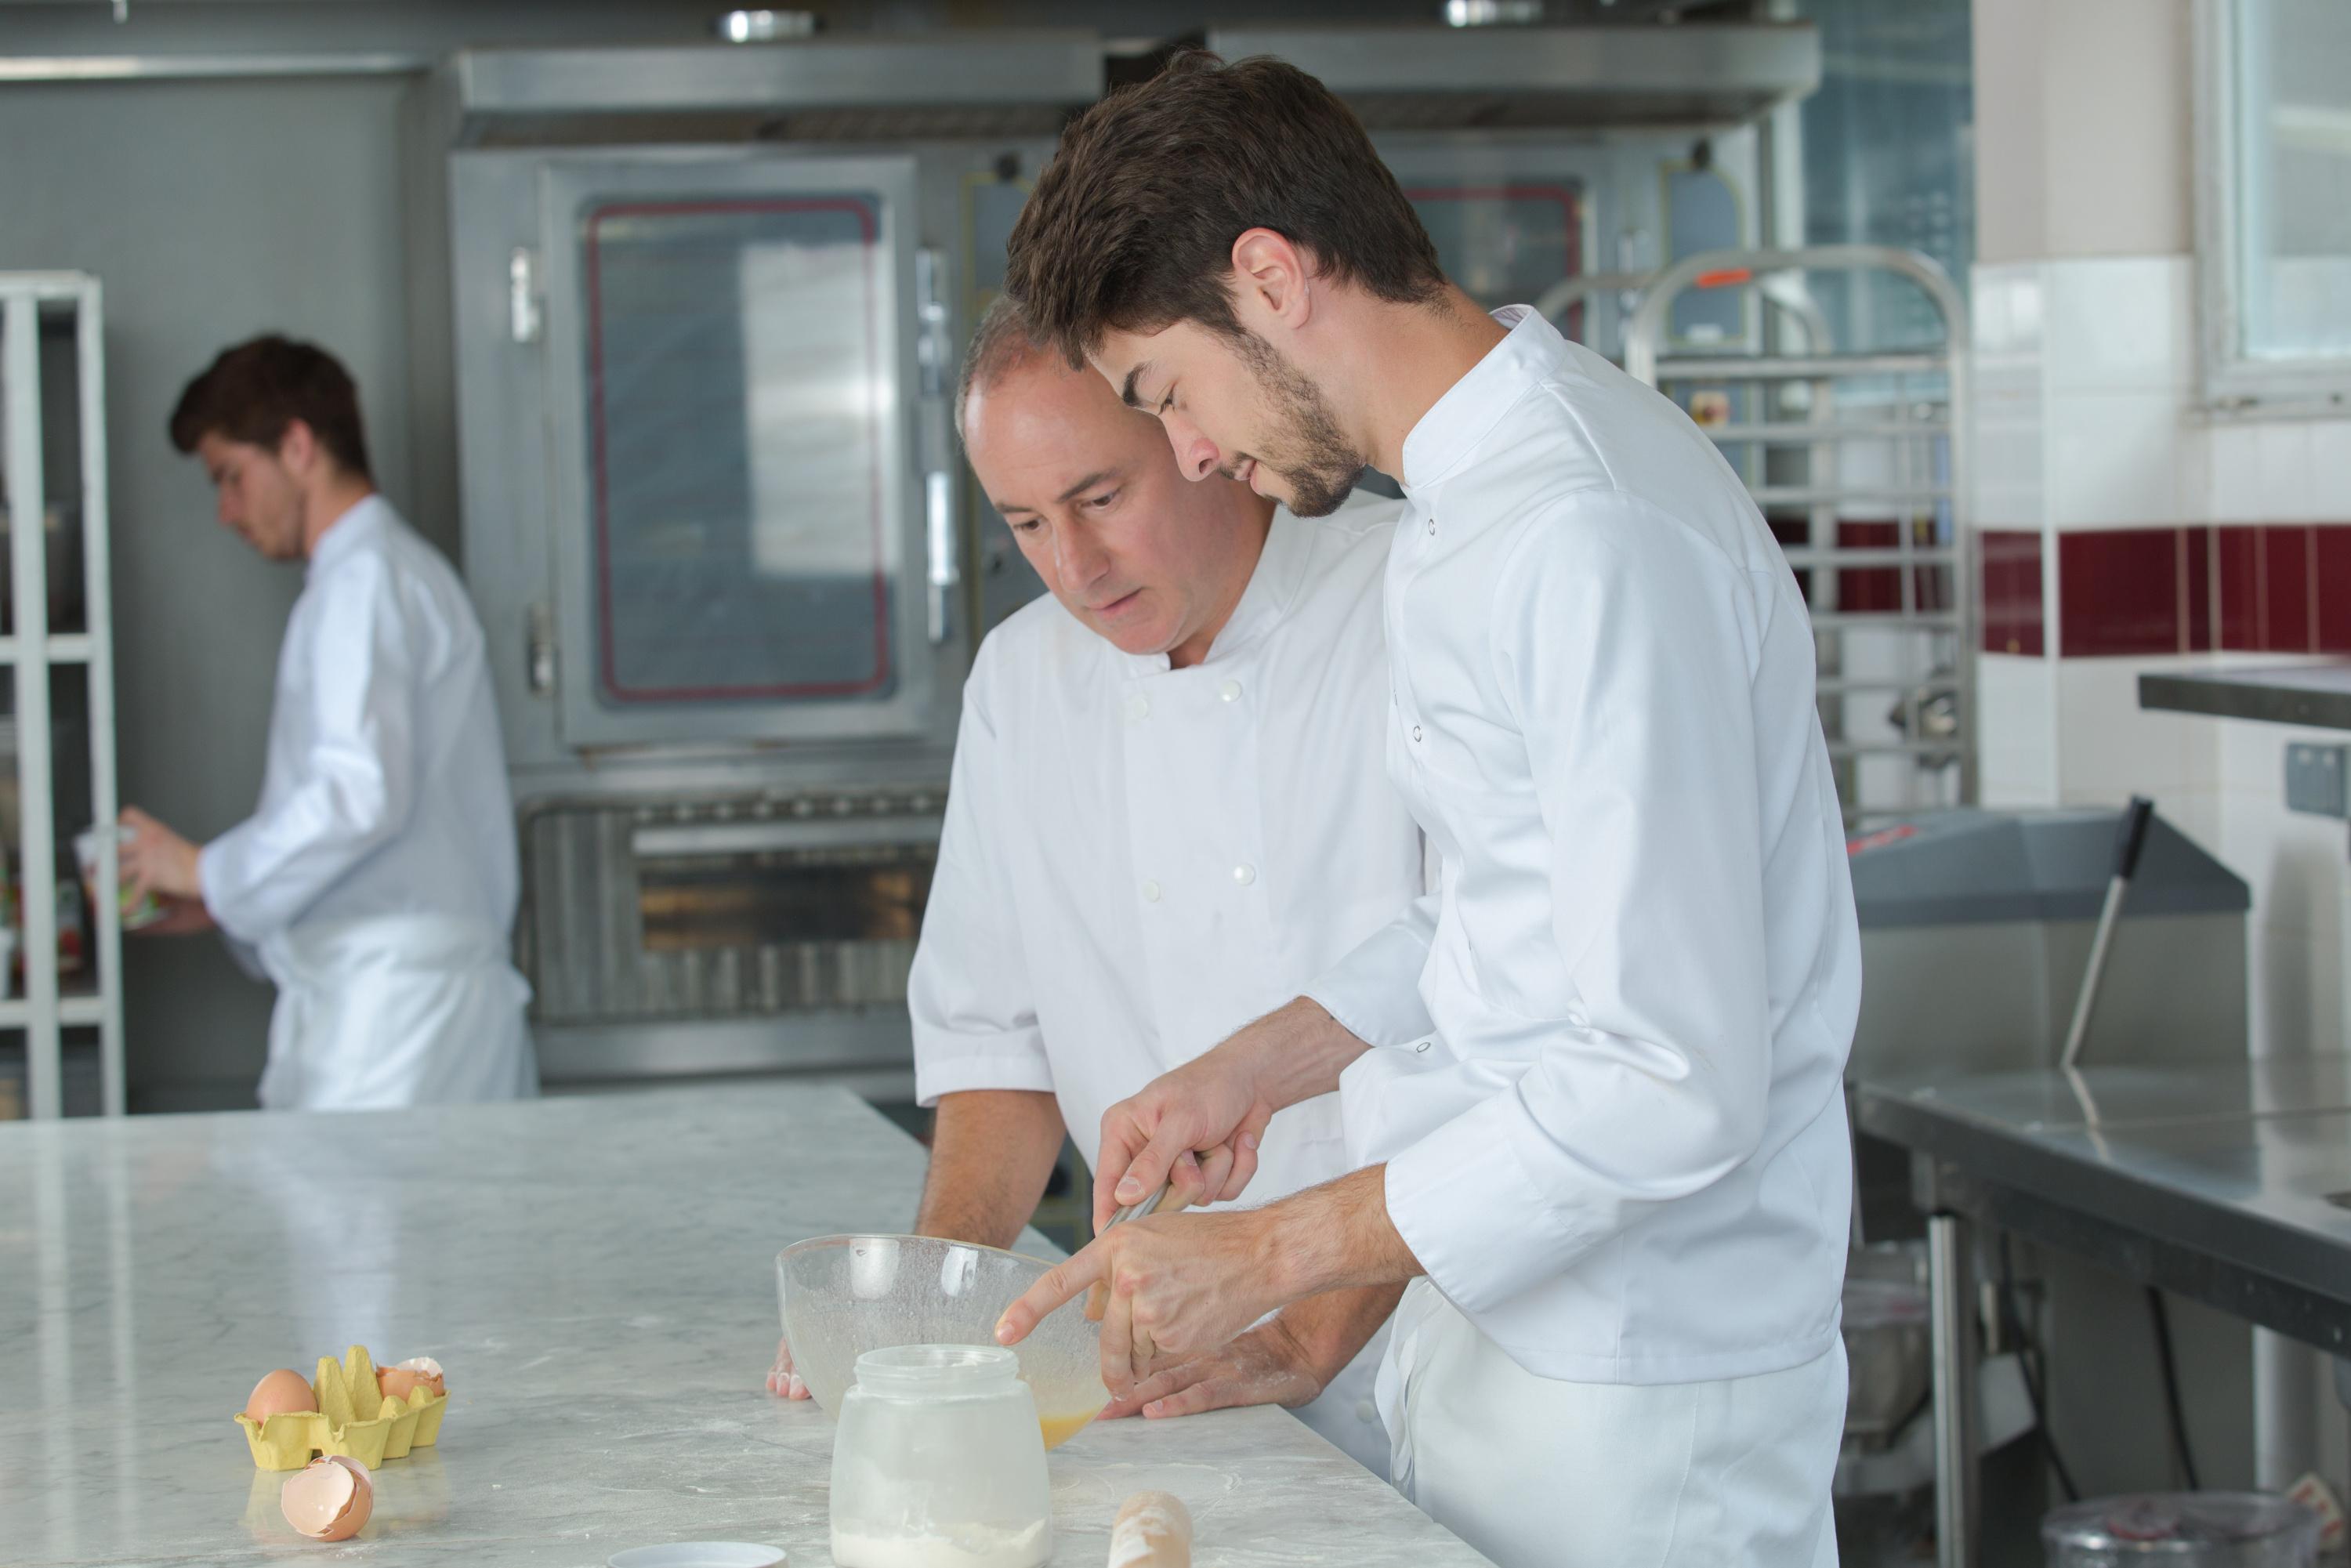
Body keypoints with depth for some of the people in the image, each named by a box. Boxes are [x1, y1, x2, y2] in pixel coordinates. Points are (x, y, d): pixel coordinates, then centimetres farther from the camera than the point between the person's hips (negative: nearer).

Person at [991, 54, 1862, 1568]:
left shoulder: (1594, 536, -23)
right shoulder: (1485, 489, 10)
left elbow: (1668, 1085, -26)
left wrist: (1267, 1256, -21)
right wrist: (1264, 1064, 10)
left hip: (1633, 1402, -9)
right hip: (1497, 1313, 9)